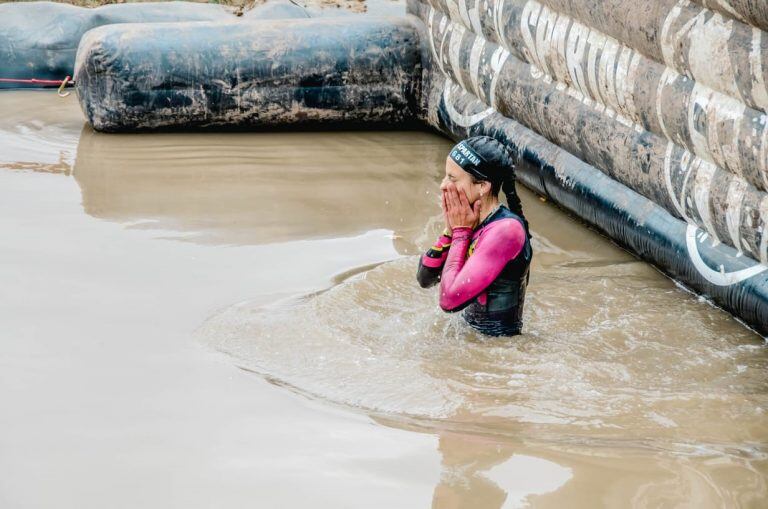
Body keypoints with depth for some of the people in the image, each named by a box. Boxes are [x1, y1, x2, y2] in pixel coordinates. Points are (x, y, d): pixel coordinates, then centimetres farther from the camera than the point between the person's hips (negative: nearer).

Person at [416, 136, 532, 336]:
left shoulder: (506, 230, -20)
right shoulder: (470, 222, 3)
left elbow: (449, 299, -23)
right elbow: (425, 279, 8)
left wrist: (460, 231, -13)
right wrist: (450, 230, -4)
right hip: (470, 333, 7)